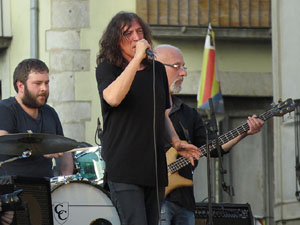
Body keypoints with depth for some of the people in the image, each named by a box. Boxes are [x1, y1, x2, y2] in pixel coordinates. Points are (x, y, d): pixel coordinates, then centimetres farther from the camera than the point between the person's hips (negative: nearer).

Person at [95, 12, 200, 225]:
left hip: (155, 166, 6)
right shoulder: (107, 69, -1)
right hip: (123, 167, -6)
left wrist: (176, 142, 6)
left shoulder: (157, 69, 15)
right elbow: (113, 98, -24)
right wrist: (137, 58, -21)